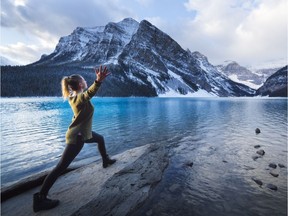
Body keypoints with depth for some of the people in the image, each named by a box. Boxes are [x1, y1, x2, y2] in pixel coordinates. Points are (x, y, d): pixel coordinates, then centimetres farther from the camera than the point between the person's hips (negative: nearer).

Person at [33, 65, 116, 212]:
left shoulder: (74, 96, 2)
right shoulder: (81, 98, -25)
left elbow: (88, 92, 23)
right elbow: (90, 92, -47)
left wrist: (98, 80, 23)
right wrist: (98, 81, -64)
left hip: (82, 132, 11)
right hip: (77, 137, -11)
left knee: (100, 139, 30)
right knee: (61, 167, -7)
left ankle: (105, 160, 50)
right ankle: (40, 199, 2)